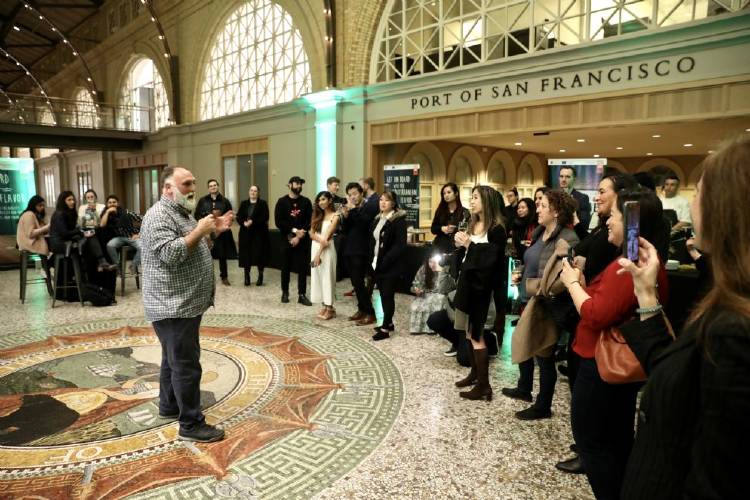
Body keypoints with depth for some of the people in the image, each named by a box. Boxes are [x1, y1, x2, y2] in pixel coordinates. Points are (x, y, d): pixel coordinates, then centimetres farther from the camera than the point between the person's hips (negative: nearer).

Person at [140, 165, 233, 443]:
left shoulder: (181, 212, 16)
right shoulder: (159, 216, -16)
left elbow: (196, 249, 23)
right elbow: (171, 254, -28)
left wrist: (214, 230, 10)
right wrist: (199, 230, -21)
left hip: (185, 303, 10)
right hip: (174, 306, -10)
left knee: (175, 360, 20)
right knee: (186, 365, -6)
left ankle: (169, 406, 34)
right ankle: (191, 424, 3)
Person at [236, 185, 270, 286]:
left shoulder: (263, 203, 1)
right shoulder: (244, 204, 12)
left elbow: (265, 217, -10)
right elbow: (238, 217, 5)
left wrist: (252, 222, -19)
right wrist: (244, 222, -15)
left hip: (259, 233, -3)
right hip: (245, 233, 3)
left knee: (259, 254, -4)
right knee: (246, 254, 1)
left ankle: (260, 276, 7)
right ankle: (247, 276, 11)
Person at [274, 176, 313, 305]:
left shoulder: (306, 202, 5)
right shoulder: (282, 201, 1)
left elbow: (309, 221, -1)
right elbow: (278, 222, -7)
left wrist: (299, 236, -11)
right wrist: (295, 230, -14)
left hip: (303, 240, 1)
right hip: (287, 239, -1)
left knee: (303, 268, 0)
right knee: (286, 267, 7)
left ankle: (302, 295, 5)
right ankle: (285, 293, 20)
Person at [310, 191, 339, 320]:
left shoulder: (334, 216, -6)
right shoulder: (317, 215, 13)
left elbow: (327, 236, -12)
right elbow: (311, 233, 5)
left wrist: (319, 254, -17)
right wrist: (320, 240, -16)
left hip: (327, 249, -6)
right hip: (315, 248, 6)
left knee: (327, 276, -3)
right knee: (317, 276, 7)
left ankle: (330, 308, 4)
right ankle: (324, 306, 14)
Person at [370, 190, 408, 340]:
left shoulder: (399, 220, -10)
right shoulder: (377, 219, 13)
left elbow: (400, 245, -17)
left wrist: (385, 261, -20)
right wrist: (373, 260, 6)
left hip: (391, 266, -7)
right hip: (377, 264, 7)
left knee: (388, 295, -3)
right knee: (383, 294, 13)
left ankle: (385, 328, 3)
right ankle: (388, 322, 25)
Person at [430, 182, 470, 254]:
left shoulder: (464, 212, 0)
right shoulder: (440, 211, 9)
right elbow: (433, 229, 9)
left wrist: (455, 229, -19)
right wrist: (441, 228, -11)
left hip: (456, 248, -2)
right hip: (440, 247, 3)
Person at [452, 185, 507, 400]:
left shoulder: (496, 229, -11)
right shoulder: (472, 225, 13)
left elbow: (490, 260, -18)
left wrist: (470, 245, -17)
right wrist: (460, 246, -5)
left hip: (481, 286, -7)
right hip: (467, 282, 7)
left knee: (476, 335, -4)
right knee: (469, 332, 13)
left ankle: (484, 385, 3)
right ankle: (475, 373, 27)